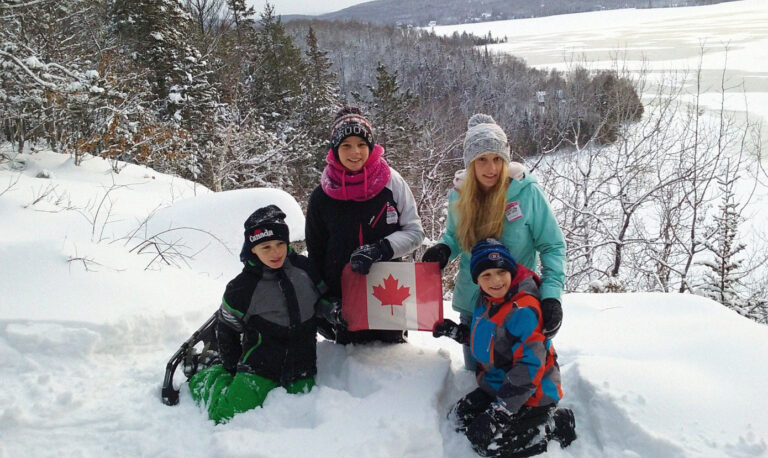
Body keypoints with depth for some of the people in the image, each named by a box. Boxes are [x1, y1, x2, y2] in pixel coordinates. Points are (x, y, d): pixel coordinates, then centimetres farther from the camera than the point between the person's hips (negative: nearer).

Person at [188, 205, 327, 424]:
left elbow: (324, 296, 18)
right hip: (259, 370, -3)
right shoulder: (241, 288, -11)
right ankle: (204, 379, 20)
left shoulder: (305, 268, -2)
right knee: (227, 418, -13)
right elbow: (226, 330, 3)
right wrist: (234, 370, 8)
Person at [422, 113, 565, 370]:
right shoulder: (459, 195, -3)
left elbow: (552, 246, -9)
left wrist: (551, 295, -22)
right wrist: (443, 249, -10)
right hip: (471, 304, 3)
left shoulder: (526, 192, -14)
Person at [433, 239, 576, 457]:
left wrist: (498, 412, -28)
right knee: (458, 417, 7)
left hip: (530, 395, -9)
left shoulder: (523, 310, -25)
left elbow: (529, 366, -28)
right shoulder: (485, 301, 3)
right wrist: (455, 331, 9)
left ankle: (554, 426, 1)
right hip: (497, 386, 9)